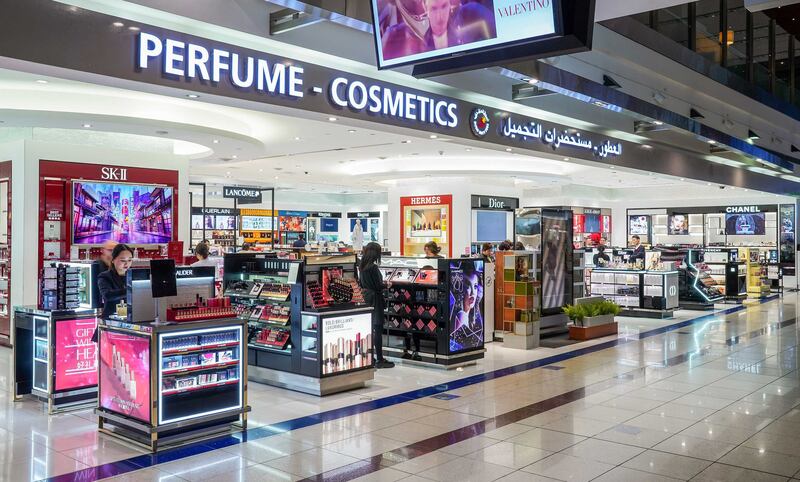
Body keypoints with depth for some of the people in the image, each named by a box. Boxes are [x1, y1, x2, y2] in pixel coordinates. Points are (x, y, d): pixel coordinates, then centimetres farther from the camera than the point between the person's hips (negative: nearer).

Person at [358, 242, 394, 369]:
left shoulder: (361, 266, 6)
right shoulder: (373, 267, -19)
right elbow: (379, 286, -18)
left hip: (366, 298, 8)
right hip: (375, 299, -8)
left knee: (369, 328, 16)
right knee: (378, 329, -3)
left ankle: (370, 357, 23)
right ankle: (379, 360, 0)